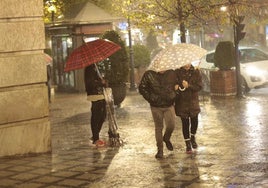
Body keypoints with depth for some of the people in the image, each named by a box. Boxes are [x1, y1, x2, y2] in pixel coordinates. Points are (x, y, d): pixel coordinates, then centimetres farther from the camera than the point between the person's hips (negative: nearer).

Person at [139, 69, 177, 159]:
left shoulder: (172, 73, 0)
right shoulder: (149, 74, -9)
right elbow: (142, 88, -2)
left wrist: (173, 96, 2)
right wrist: (150, 98, -9)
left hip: (169, 105, 2)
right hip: (156, 106, -2)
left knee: (171, 125, -7)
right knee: (158, 127, 4)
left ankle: (166, 138, 27)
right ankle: (160, 150, 15)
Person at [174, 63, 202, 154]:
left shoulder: (196, 72, -3)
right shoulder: (177, 72, -5)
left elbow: (199, 86, -7)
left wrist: (189, 86, -21)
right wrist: (176, 87, -25)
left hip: (193, 101, 1)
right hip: (181, 102, -1)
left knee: (194, 121, 5)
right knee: (185, 123, 2)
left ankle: (192, 137, 35)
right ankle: (188, 144, 16)